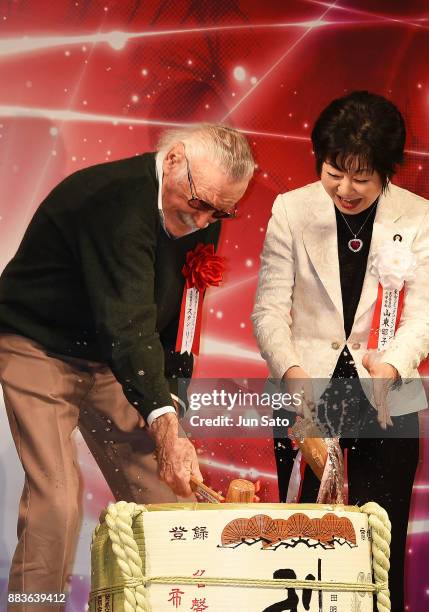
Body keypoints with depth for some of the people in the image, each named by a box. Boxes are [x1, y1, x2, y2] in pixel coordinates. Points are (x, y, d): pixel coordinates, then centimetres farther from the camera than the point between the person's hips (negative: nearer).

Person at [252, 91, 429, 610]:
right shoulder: (291, 210, -1)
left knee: (382, 543, 3)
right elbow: (270, 308, -3)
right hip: (305, 393, 0)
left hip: (386, 399, 0)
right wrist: (291, 371, -21)